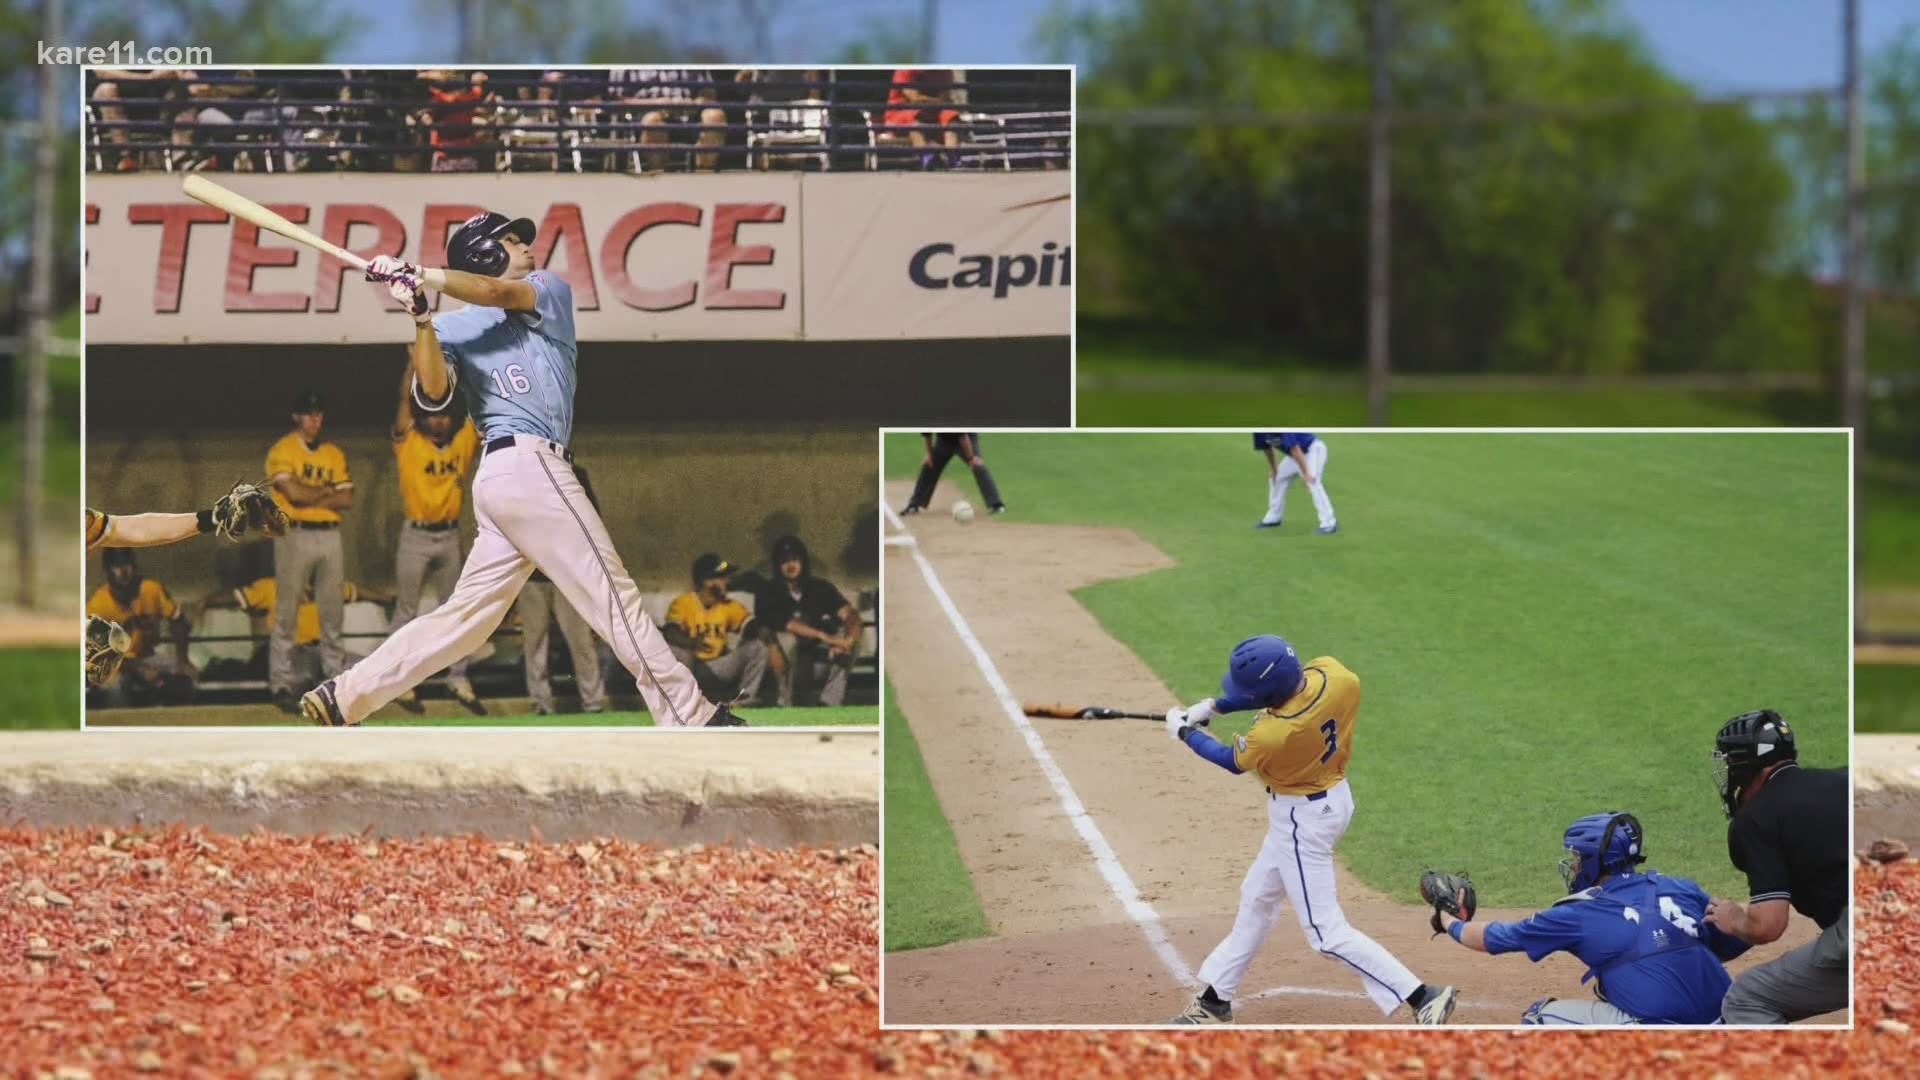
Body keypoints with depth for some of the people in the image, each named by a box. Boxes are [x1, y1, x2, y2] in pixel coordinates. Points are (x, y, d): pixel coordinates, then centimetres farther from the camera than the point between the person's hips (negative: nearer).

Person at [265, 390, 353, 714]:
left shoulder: (334, 454, 14)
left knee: (332, 612, 7)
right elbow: (295, 493, -16)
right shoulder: (282, 452, -3)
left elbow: (346, 499, 5)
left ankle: (337, 677, 13)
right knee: (286, 613, -4)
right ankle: (281, 684, -3)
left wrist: (311, 497, -8)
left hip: (330, 536, 5)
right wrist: (327, 490, -2)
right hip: (295, 536, -5)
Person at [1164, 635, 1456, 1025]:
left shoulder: (1272, 736, -34)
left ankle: (1421, 997, -7)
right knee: (1256, 899, 23)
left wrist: (1185, 733, 6)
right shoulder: (1334, 675, -18)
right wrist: (1213, 706, 4)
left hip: (1302, 818, -9)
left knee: (1326, 932, -2)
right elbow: (1283, 689, 5)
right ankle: (1215, 1000, 37)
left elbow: (1233, 761, -11)